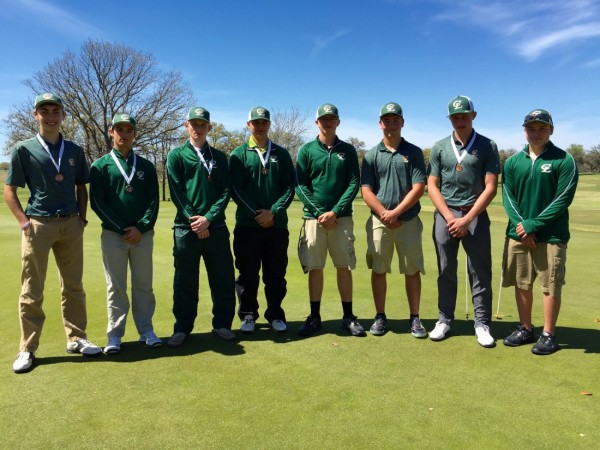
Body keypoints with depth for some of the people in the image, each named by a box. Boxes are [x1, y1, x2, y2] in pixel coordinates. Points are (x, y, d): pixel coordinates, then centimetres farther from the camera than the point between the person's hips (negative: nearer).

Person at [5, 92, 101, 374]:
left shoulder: (75, 151, 10)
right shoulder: (24, 149, 1)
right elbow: (9, 191, 1)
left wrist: (82, 217, 5)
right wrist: (24, 222, -9)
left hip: (71, 225, 3)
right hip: (38, 224, -3)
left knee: (73, 286, 10)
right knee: (32, 291, 3)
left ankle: (76, 338, 22)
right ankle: (27, 348, 13)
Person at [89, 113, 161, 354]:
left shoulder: (146, 166, 10)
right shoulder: (100, 166, 3)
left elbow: (153, 200, 4)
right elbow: (97, 202, -3)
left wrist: (141, 228, -9)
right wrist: (122, 229, -10)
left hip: (143, 235, 2)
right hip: (113, 235, -1)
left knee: (143, 285, 7)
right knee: (116, 287, 4)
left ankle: (146, 330, 17)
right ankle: (114, 334, 14)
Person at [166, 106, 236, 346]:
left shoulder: (219, 157, 13)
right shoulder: (176, 156, 6)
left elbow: (225, 192, 3)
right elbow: (176, 192, -3)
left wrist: (208, 218, -11)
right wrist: (193, 220, -13)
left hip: (216, 227, 2)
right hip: (186, 228, -2)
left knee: (223, 280, 5)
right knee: (185, 282, 5)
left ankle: (222, 324, 20)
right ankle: (182, 327, 18)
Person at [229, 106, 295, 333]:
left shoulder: (281, 154, 10)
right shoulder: (239, 155, 5)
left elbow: (289, 187, 3)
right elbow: (235, 189, -3)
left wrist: (273, 212, -11)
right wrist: (255, 214, -13)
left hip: (277, 224, 1)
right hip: (247, 225, -1)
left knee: (276, 274, 8)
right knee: (248, 274, 6)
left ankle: (275, 315, 21)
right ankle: (248, 315, 19)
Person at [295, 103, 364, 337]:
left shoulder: (348, 150, 7)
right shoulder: (307, 150, 5)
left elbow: (353, 184, 0)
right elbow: (300, 186, -2)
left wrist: (335, 211, -11)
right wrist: (319, 213, -11)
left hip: (342, 218, 1)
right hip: (313, 217, 0)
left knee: (344, 267, 3)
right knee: (314, 268, 3)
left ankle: (348, 316, 15)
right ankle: (314, 317, 14)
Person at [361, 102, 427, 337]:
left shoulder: (414, 152, 4)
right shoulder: (371, 155, 6)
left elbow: (418, 188, -5)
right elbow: (366, 191, 0)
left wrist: (395, 212, -13)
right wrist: (385, 215, -11)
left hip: (409, 220, -1)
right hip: (379, 220, 1)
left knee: (412, 270, 3)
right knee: (378, 270, 5)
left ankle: (415, 318, 15)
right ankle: (380, 316, 17)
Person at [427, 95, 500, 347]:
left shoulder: (488, 146, 2)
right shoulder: (439, 147, 7)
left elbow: (490, 187, -4)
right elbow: (432, 186, 3)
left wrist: (467, 219, -11)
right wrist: (450, 217, -8)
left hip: (476, 215, -1)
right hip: (445, 214, 2)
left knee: (480, 272, 2)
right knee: (446, 270, 7)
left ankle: (482, 323, 12)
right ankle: (444, 319, 18)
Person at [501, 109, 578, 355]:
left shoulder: (564, 161, -4)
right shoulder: (512, 162, 7)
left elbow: (562, 200, -10)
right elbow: (508, 198, 3)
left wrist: (533, 225, -14)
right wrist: (521, 226, -10)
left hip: (551, 235, -4)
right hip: (518, 234, 4)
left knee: (551, 286, 2)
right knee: (522, 284, 11)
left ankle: (548, 335, 15)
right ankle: (525, 329, 25)